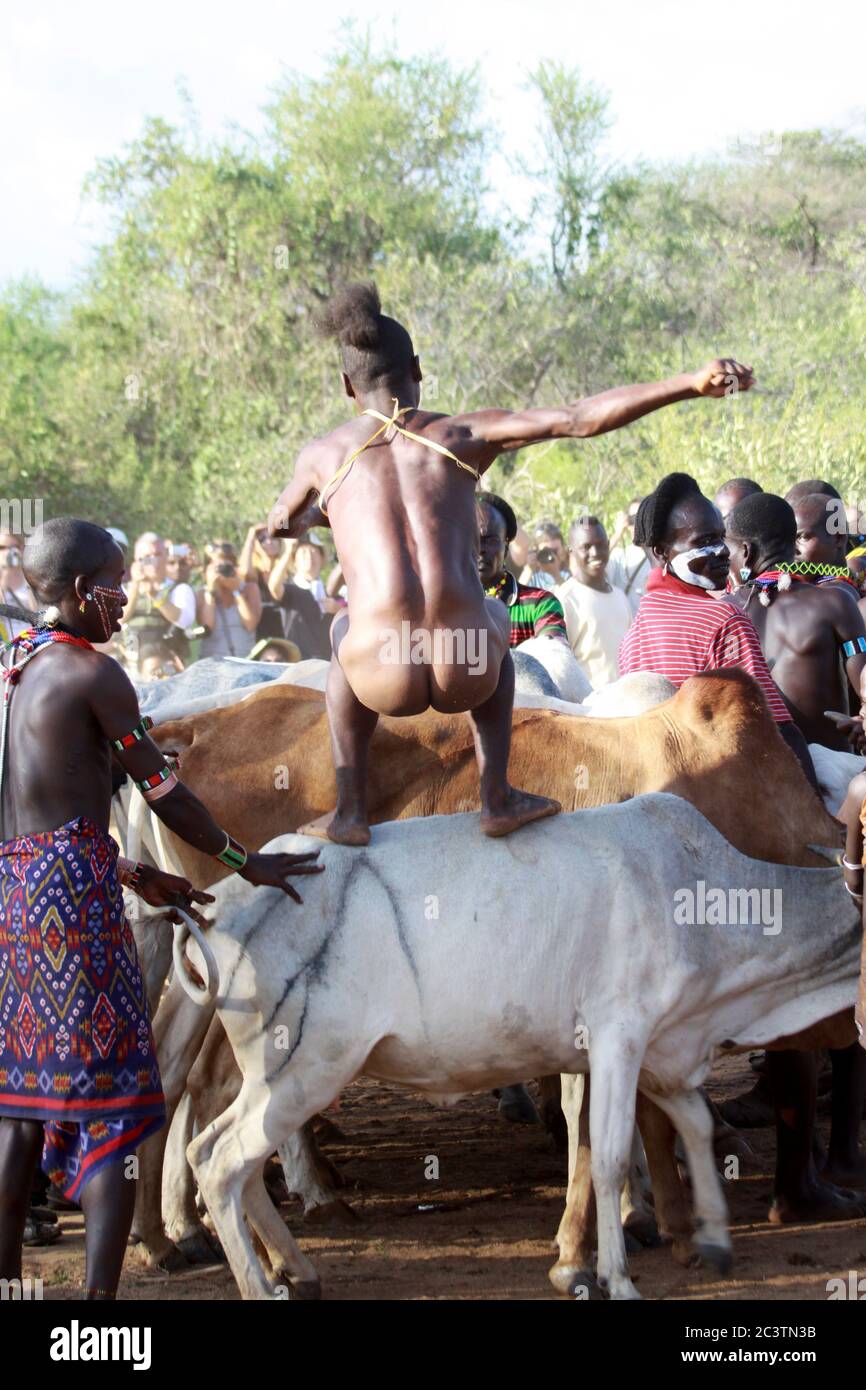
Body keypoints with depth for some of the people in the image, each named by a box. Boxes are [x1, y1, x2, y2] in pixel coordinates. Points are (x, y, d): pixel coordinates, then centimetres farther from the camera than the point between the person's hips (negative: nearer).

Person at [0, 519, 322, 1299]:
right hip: (71, 890, -8)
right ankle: (101, 1293, -1)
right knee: (112, 1101, 0)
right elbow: (162, 790, -4)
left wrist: (139, 877, 25)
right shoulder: (93, 675, -8)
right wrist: (245, 862, 8)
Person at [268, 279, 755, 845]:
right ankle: (497, 798, 30)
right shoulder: (466, 434, 9)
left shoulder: (323, 454, 12)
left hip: (386, 679, 0)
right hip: (467, 674, 0)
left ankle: (351, 809, 29)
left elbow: (280, 524, 33)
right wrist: (692, 384, -1)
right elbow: (580, 419, -2)